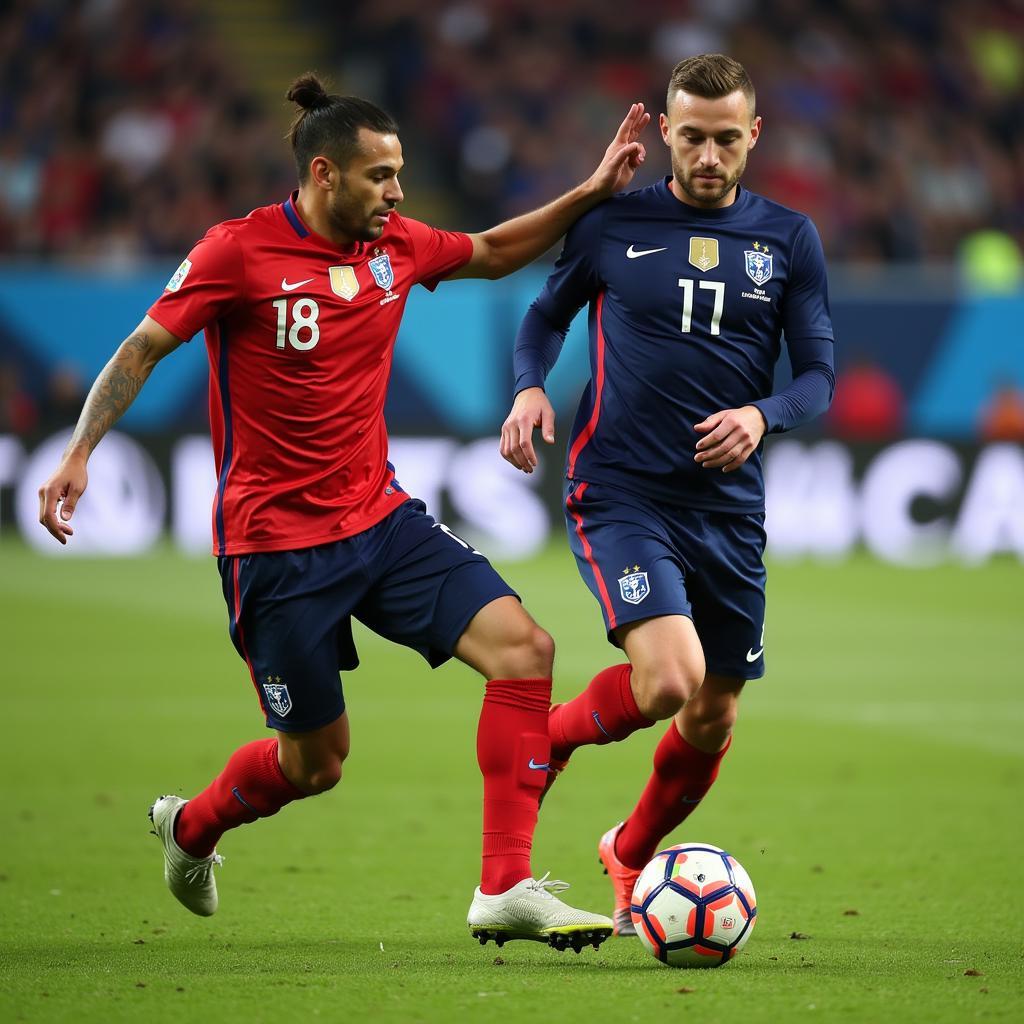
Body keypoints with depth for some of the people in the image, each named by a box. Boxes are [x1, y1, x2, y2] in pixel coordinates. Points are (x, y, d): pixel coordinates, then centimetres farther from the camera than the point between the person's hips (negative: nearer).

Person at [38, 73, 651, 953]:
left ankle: (506, 890, -11)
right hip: (276, 542, -6)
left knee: (523, 649, -14)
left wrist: (588, 195, 12)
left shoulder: (396, 246, 5)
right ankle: (189, 827, 37)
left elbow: (492, 253, 23)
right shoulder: (239, 252, -12)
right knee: (316, 762, 3)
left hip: (380, 517, 6)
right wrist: (79, 453, -16)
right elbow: (143, 349, -7)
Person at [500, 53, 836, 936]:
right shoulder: (613, 225, 0)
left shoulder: (788, 239, 5)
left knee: (712, 721, 10)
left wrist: (763, 415, -17)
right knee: (668, 681, -24)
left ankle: (631, 856, 38)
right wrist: (530, 387, -6)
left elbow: (819, 375, 5)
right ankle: (549, 738, 7)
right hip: (620, 492, -4)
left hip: (729, 506, 4)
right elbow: (548, 314, 15)